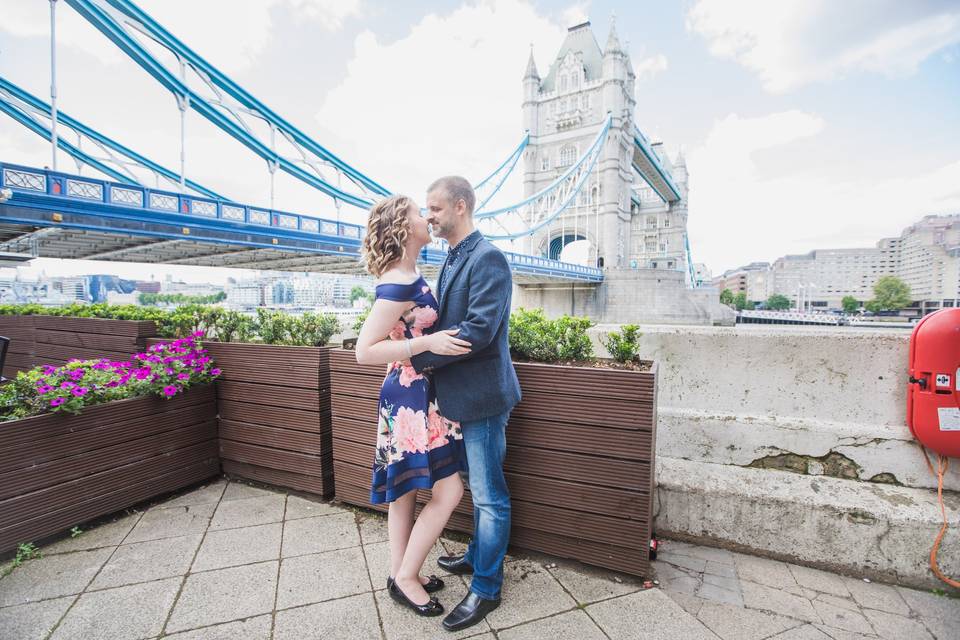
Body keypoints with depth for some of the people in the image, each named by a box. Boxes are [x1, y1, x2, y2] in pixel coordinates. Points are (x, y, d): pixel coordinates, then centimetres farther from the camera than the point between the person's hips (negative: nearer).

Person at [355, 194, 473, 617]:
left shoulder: (409, 277, 9)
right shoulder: (399, 284, -21)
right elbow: (365, 351, -22)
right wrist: (428, 343, -27)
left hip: (414, 395, 10)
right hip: (411, 397, -10)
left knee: (405, 490, 18)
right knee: (448, 490, -1)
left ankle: (400, 574, 35)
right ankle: (405, 577, 18)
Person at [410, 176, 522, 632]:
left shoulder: (487, 258, -17)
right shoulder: (453, 258, 12)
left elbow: (479, 330, -26)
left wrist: (421, 356, -19)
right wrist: (426, 354, -1)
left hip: (482, 394, -9)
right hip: (462, 393, 9)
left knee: (490, 495, 7)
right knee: (479, 488, 25)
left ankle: (486, 588, 25)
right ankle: (477, 557, 44)